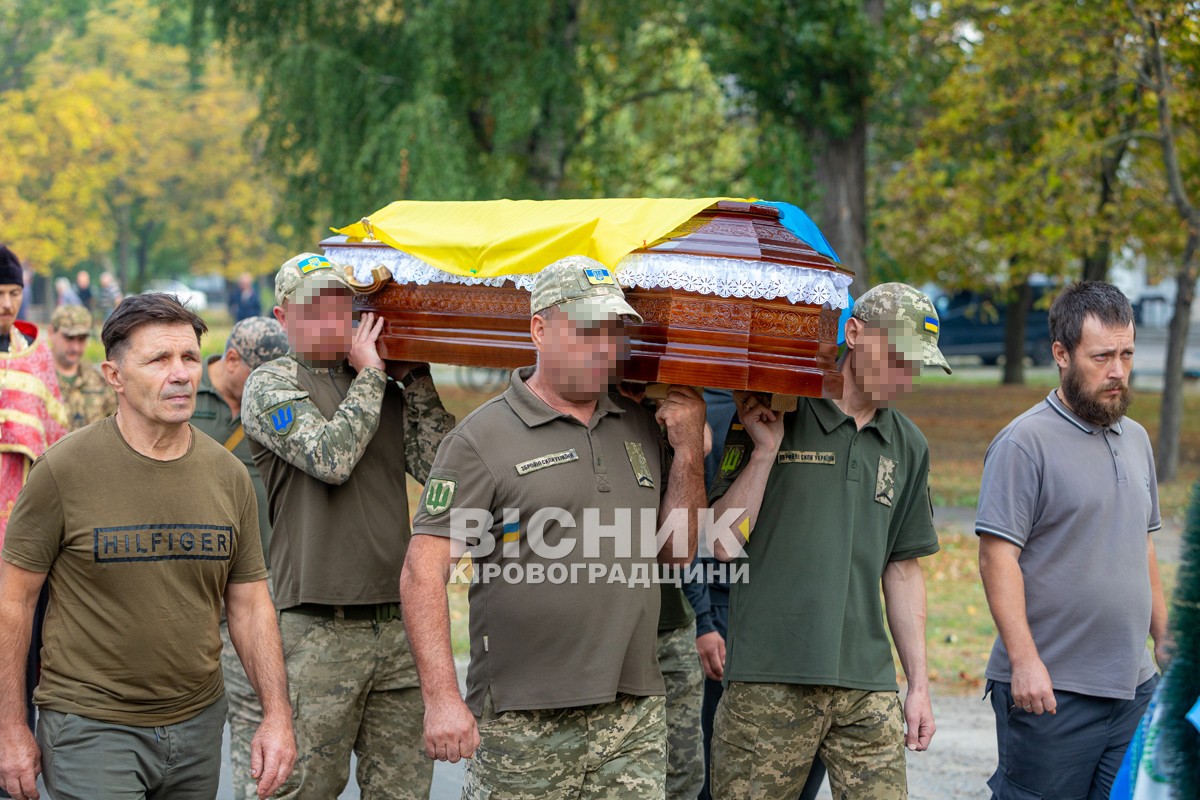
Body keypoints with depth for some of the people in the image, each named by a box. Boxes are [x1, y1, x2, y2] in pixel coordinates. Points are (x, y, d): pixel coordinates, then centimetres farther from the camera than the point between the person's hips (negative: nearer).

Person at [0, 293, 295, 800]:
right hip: (91, 725, -5)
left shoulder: (229, 476, 3)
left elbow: (250, 603, 8)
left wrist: (277, 714, -1)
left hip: (198, 721, 5)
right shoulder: (64, 471, -10)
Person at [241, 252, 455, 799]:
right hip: (319, 629, -5)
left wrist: (414, 377, 4)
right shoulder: (271, 384, 1)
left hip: (397, 624, 5)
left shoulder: (386, 385, 16)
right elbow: (332, 457, -15)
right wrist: (370, 375, -4)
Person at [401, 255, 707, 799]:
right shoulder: (482, 438, -5)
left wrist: (689, 449, 4)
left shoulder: (642, 427, 13)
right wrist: (442, 698, -19)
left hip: (636, 716, 5)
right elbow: (423, 571, -10)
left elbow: (676, 552, 16)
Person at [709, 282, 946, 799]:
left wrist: (919, 684, 15)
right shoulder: (769, 417, -1)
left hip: (867, 688, 4)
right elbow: (725, 545, -5)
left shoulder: (907, 446, 13)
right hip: (768, 681, -4)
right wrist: (766, 450, -12)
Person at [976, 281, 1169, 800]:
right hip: (1051, 688, -7)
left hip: (1133, 685, 7)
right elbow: (997, 558, -15)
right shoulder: (1026, 442, -10)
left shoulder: (1135, 440, 15)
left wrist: (1164, 640, 20)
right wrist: (1024, 661, -21)